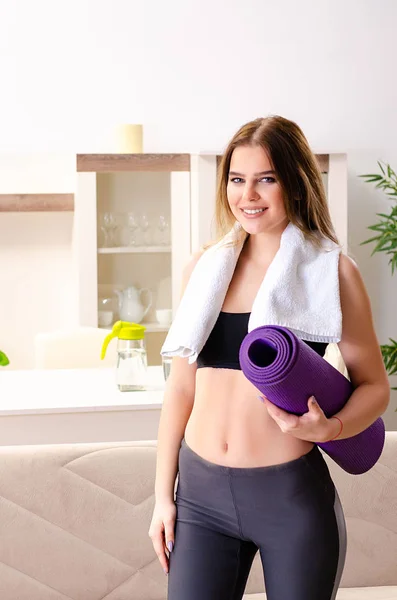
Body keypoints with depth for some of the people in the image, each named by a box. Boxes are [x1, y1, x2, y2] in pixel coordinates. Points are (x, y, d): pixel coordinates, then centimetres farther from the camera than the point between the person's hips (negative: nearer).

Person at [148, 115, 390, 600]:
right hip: (200, 492, 3)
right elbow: (181, 387, 8)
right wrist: (163, 495, 9)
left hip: (293, 496, -2)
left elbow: (374, 386, 0)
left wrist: (330, 428, -20)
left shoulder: (331, 271, -5)